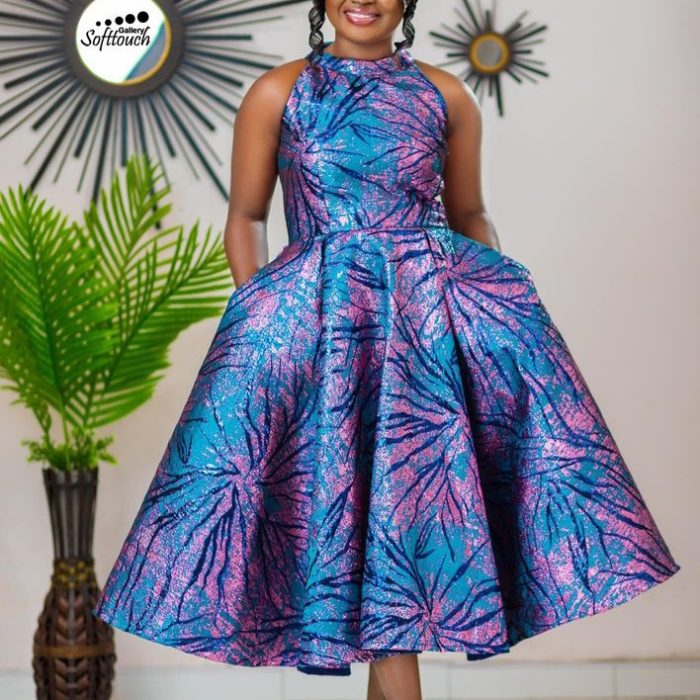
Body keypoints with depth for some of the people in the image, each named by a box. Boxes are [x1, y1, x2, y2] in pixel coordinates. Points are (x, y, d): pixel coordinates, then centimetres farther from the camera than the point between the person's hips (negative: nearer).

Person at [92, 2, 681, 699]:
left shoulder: (445, 95, 10)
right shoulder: (278, 93, 7)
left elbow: (469, 215, 18)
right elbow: (245, 217, 9)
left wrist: (494, 293, 5)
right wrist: (258, 313, -3)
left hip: (434, 301, 1)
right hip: (318, 314, -1)